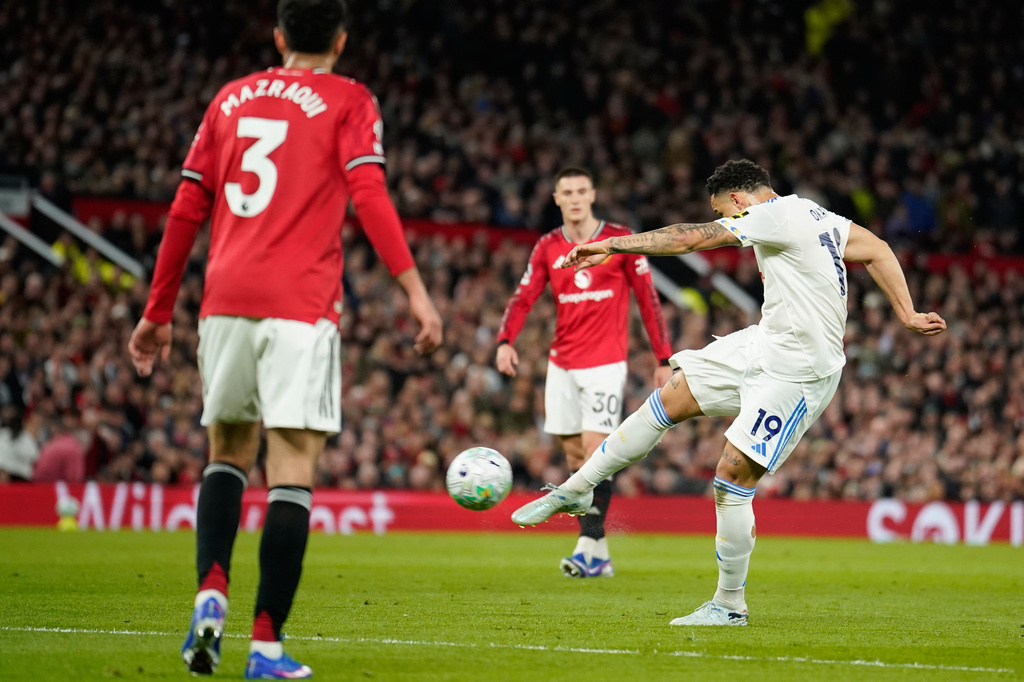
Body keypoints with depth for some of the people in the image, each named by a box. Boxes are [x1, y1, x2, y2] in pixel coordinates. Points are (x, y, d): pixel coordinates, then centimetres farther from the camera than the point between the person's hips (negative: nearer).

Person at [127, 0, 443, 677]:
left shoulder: (231, 98, 17)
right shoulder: (349, 101, 6)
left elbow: (186, 211, 16)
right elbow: (369, 194, -10)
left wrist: (157, 312, 21)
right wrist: (415, 289, -13)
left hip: (225, 299, 4)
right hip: (301, 304, -4)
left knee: (229, 450, 18)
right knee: (292, 468, -3)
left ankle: (211, 593, -5)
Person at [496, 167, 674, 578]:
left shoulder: (620, 240, -2)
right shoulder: (547, 248, 7)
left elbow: (647, 298, 1)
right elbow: (523, 298, 1)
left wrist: (664, 359, -1)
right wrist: (505, 340, -18)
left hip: (606, 362, -4)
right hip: (561, 365, 4)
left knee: (595, 448, -15)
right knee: (574, 455, 5)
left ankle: (590, 546, -18)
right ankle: (599, 555, 12)